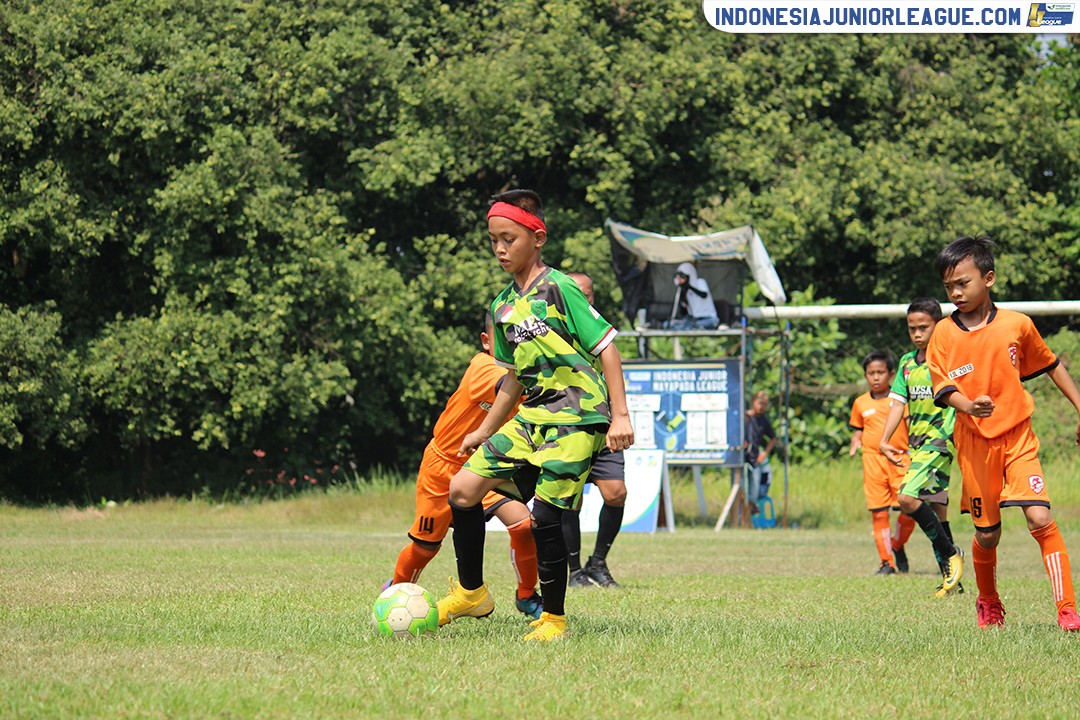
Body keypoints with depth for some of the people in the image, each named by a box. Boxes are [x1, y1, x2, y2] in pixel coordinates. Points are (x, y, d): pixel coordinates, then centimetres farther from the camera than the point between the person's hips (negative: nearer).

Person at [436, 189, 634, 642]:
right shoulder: (503, 306, 12)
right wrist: (485, 430, 23)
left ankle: (554, 618, 4)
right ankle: (471, 594, 15)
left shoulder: (558, 289, -10)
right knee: (463, 489, 0)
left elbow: (605, 346, -10)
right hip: (533, 416, 8)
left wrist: (620, 415, -15)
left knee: (545, 516, -13)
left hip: (577, 418, -7)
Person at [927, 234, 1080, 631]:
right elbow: (943, 387, -8)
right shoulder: (944, 334, -3)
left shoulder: (1018, 325, -2)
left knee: (1039, 517, -17)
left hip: (1018, 437, -1)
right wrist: (968, 405, -29)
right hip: (974, 442, 1)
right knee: (987, 534, 7)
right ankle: (988, 602, 34)